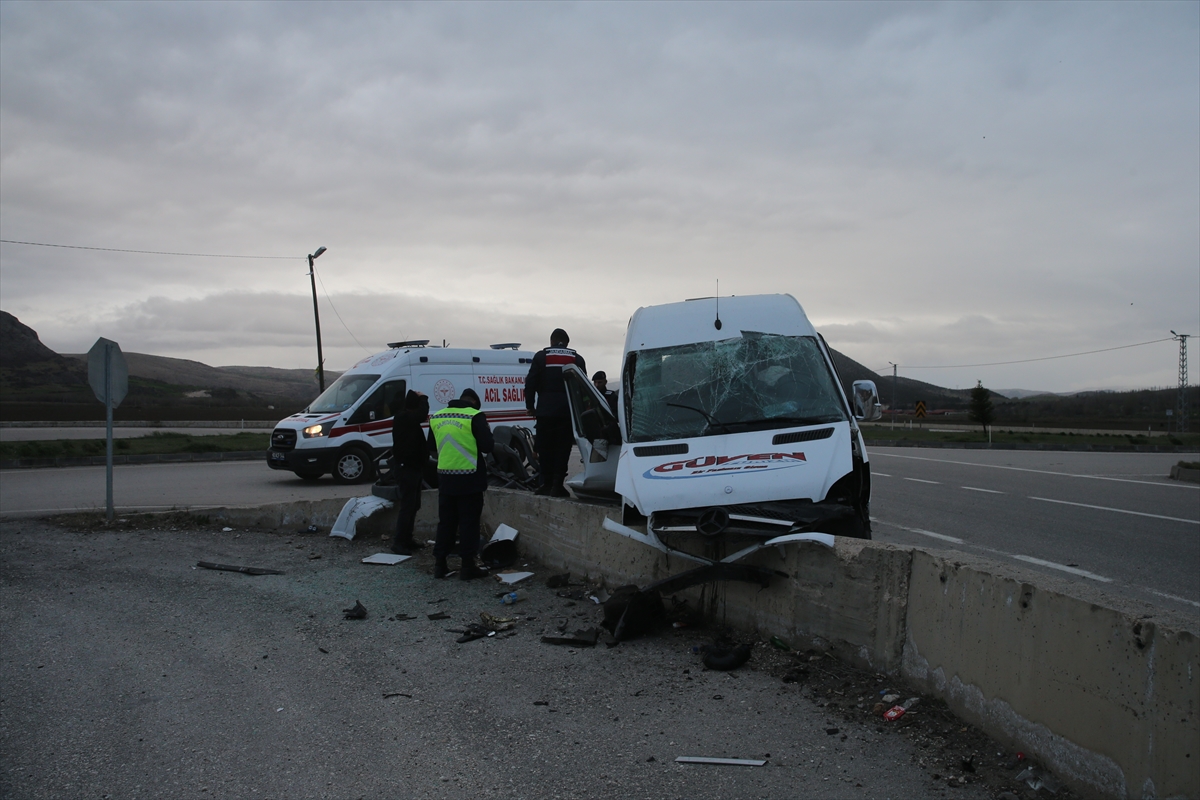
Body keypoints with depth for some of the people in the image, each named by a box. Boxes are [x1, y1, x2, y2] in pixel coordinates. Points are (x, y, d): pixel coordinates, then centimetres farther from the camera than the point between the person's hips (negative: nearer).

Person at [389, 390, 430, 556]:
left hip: (411, 466, 11)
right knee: (407, 506, -11)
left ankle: (407, 539, 23)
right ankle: (398, 542, -9)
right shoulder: (403, 417, -18)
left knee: (413, 505, 15)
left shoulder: (407, 418, 14)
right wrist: (423, 398, -17)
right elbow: (421, 414, -35)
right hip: (405, 467, -11)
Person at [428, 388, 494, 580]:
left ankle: (440, 564, 17)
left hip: (445, 477, 5)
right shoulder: (475, 416, -10)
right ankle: (467, 566, 5)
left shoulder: (436, 418, 7)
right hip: (469, 478, -5)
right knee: (469, 522, 2)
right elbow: (487, 446, -14)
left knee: (445, 521, 14)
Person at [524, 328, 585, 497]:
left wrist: (530, 405, 8)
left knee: (545, 447, 7)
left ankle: (546, 483, 7)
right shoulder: (576, 359, 8)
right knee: (562, 448, 2)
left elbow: (530, 383, 0)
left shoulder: (540, 356, 3)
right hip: (567, 410, 1)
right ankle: (557, 485, -2)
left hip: (545, 410, -1)